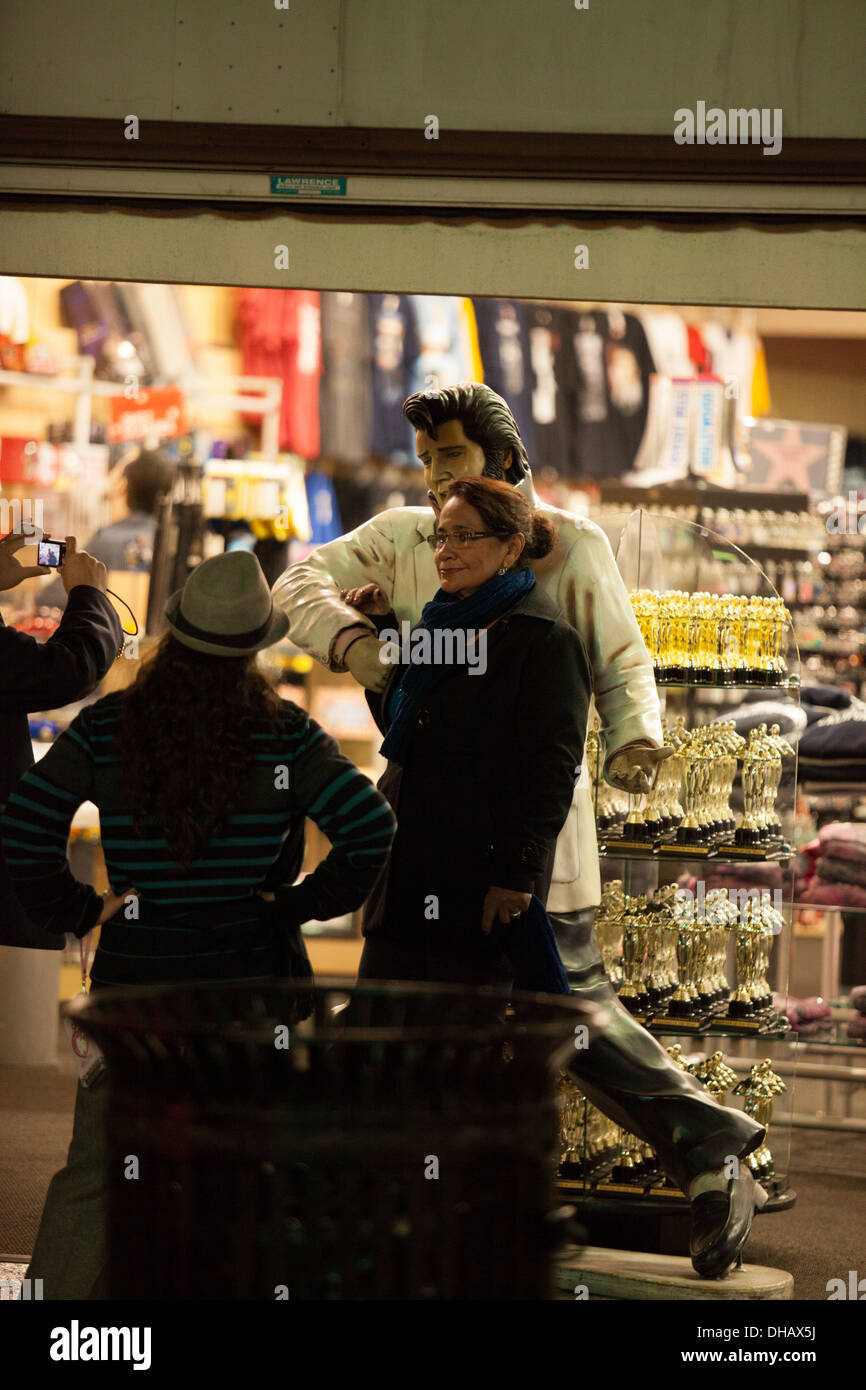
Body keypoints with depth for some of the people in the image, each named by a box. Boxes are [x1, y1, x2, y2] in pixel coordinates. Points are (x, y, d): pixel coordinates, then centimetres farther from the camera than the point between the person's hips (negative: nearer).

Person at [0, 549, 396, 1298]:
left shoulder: (106, 728, -7)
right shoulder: (285, 734, -8)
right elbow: (371, 827, -15)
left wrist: (75, 910, -1)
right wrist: (307, 902, -3)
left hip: (134, 981, 0)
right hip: (254, 981, 0)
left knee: (95, 1172, 7)